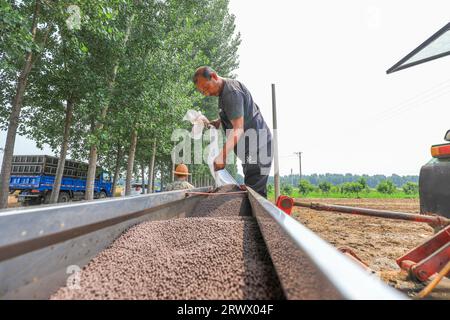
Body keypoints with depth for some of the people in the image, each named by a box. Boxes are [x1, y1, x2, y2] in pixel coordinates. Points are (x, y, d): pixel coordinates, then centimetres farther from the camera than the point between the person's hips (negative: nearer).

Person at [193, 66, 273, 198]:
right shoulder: (228, 87, 14)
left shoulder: (231, 93, -18)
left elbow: (238, 129, -28)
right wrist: (219, 122, 10)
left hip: (257, 146, -10)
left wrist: (222, 155, -38)